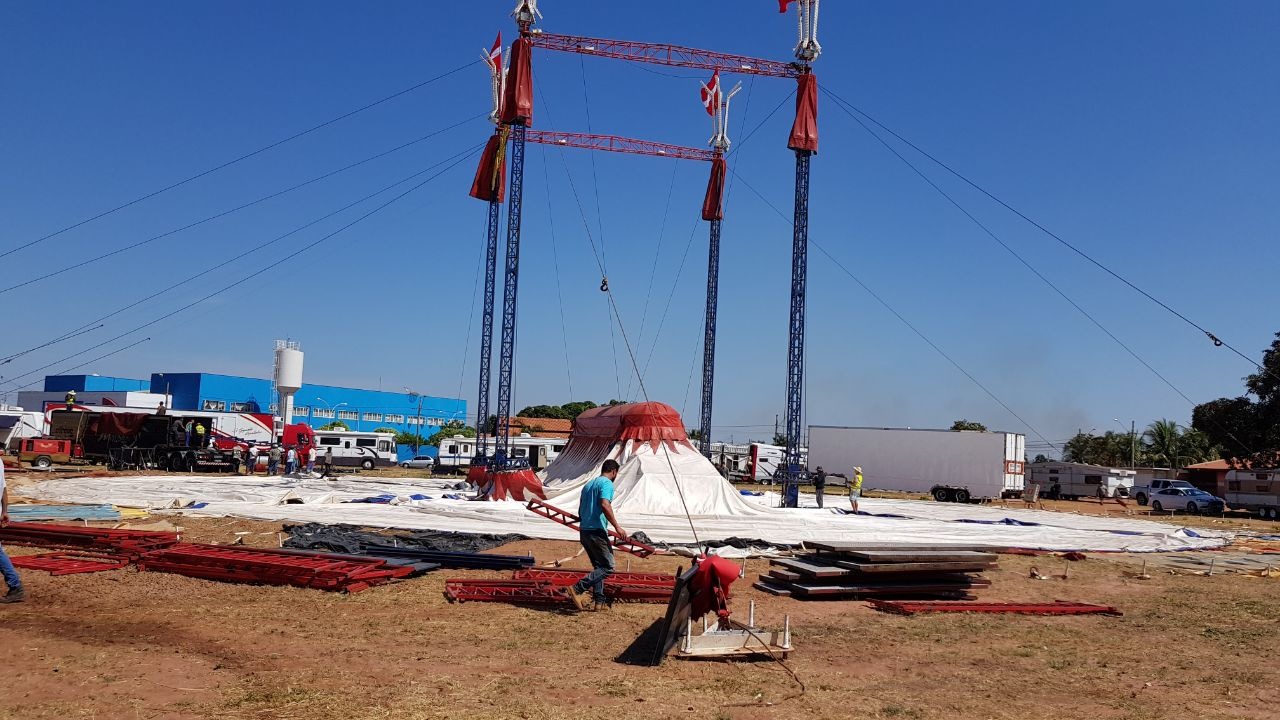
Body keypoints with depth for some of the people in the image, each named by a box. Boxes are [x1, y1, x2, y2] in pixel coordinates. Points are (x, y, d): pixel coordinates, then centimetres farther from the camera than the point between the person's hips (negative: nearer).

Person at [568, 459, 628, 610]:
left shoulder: (588, 485, 20)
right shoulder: (607, 483, -7)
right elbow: (605, 505, -23)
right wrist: (617, 527, -21)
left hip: (584, 531, 9)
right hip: (597, 531, -9)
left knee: (599, 566, 17)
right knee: (608, 567, -6)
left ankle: (599, 600, 14)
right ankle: (578, 589, -15)